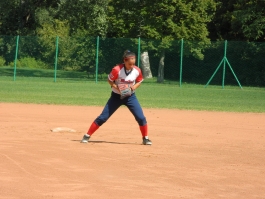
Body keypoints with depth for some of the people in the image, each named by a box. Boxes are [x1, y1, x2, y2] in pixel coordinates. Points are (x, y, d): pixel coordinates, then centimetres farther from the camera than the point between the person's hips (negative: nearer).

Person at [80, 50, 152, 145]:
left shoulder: (137, 71, -14)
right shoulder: (117, 69, -23)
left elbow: (139, 81, 4)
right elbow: (109, 80, -9)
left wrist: (134, 87, -17)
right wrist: (116, 87, -25)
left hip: (130, 97, 2)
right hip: (116, 96, -2)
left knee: (141, 118, -7)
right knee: (103, 117, -4)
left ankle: (145, 138, 13)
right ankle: (87, 136, 6)